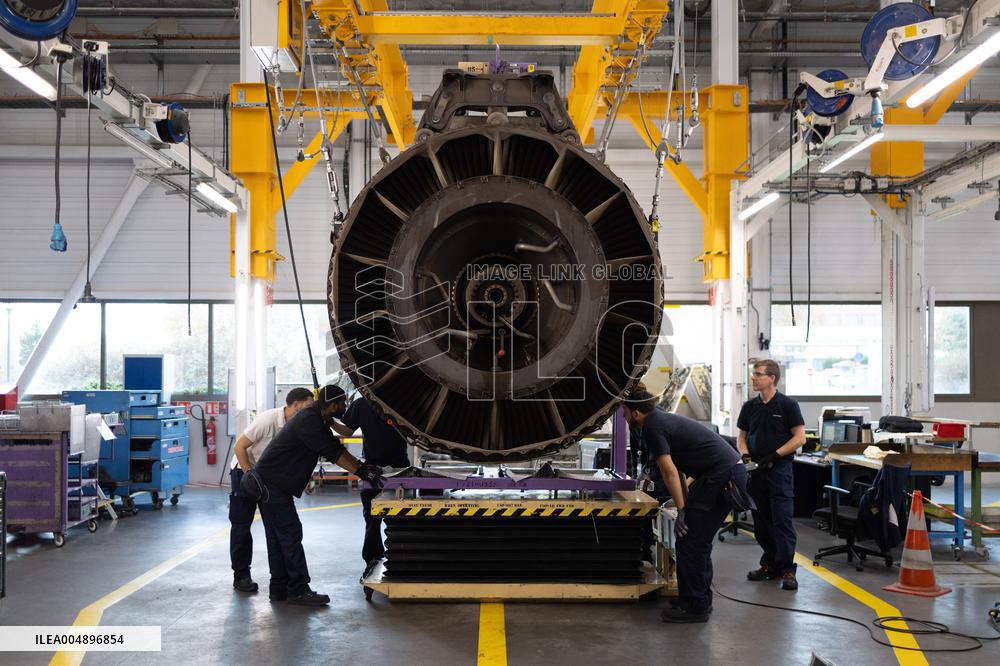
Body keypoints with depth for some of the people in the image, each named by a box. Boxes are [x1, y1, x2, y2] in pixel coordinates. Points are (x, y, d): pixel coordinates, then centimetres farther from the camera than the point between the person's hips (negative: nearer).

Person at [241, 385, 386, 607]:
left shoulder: (318, 420, 12)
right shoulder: (309, 421, -21)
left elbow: (337, 448, 16)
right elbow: (333, 453, -24)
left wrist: (362, 465, 6)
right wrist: (361, 472, -21)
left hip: (275, 485, 11)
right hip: (271, 484, -11)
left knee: (279, 538, 12)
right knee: (290, 534, -9)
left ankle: (279, 589, 17)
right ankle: (299, 590, -7)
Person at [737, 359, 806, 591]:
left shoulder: (787, 405, -4)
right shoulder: (750, 407, 11)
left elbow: (800, 437, -8)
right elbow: (741, 437, 17)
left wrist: (774, 455, -15)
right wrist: (745, 455, -3)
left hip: (779, 470, -5)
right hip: (755, 471, 6)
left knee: (782, 520, -8)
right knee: (761, 522, 9)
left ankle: (787, 569, -5)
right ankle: (770, 565, 20)